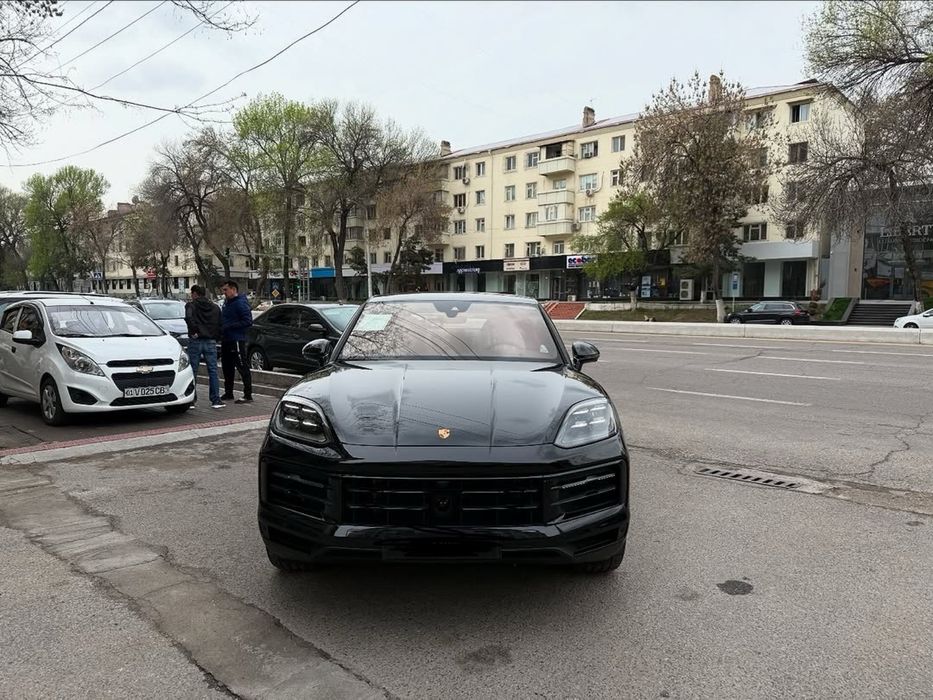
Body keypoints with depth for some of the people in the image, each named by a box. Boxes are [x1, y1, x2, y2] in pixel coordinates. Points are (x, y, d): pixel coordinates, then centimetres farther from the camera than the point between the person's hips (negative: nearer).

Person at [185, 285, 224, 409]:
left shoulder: (191, 305, -1)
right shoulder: (215, 307, 12)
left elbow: (188, 317, -22)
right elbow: (220, 325, 10)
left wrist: (194, 331, -14)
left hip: (195, 341, -3)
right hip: (211, 342, 3)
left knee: (192, 371, 6)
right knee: (213, 371, 4)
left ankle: (191, 400, 9)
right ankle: (216, 400, 0)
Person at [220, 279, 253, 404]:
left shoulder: (240, 303, -14)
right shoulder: (227, 302, 15)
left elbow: (248, 321, -20)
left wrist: (230, 326, -20)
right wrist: (223, 328, 7)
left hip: (237, 340, -10)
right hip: (226, 340, 10)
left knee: (243, 367, -7)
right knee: (227, 367, 17)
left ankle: (248, 395, -4)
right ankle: (228, 393, 29)